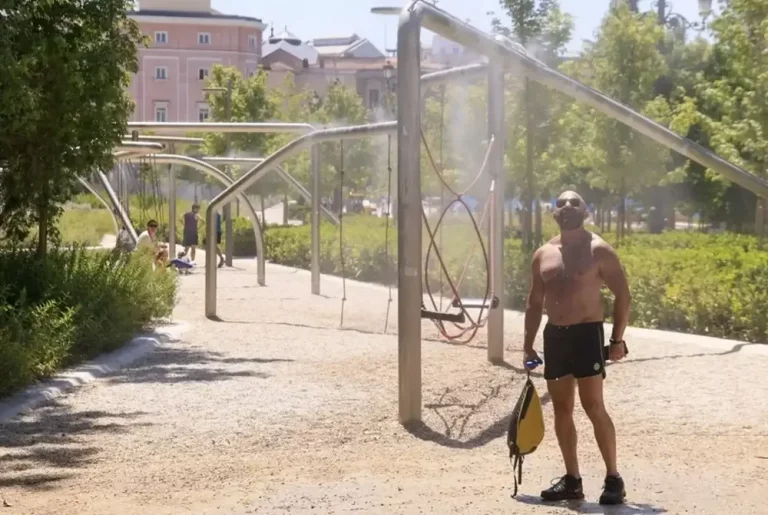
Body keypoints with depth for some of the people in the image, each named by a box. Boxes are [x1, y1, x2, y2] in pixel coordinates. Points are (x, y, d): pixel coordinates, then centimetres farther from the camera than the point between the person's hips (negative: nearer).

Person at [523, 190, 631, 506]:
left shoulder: (599, 251, -6)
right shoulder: (543, 255, 10)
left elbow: (622, 295, -6)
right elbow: (534, 303, 15)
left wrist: (618, 339, -13)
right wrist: (528, 346, 11)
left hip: (587, 333, -5)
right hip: (554, 335, 6)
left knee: (593, 408, -8)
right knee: (561, 409, 7)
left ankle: (613, 479, 1)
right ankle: (572, 480, 16)